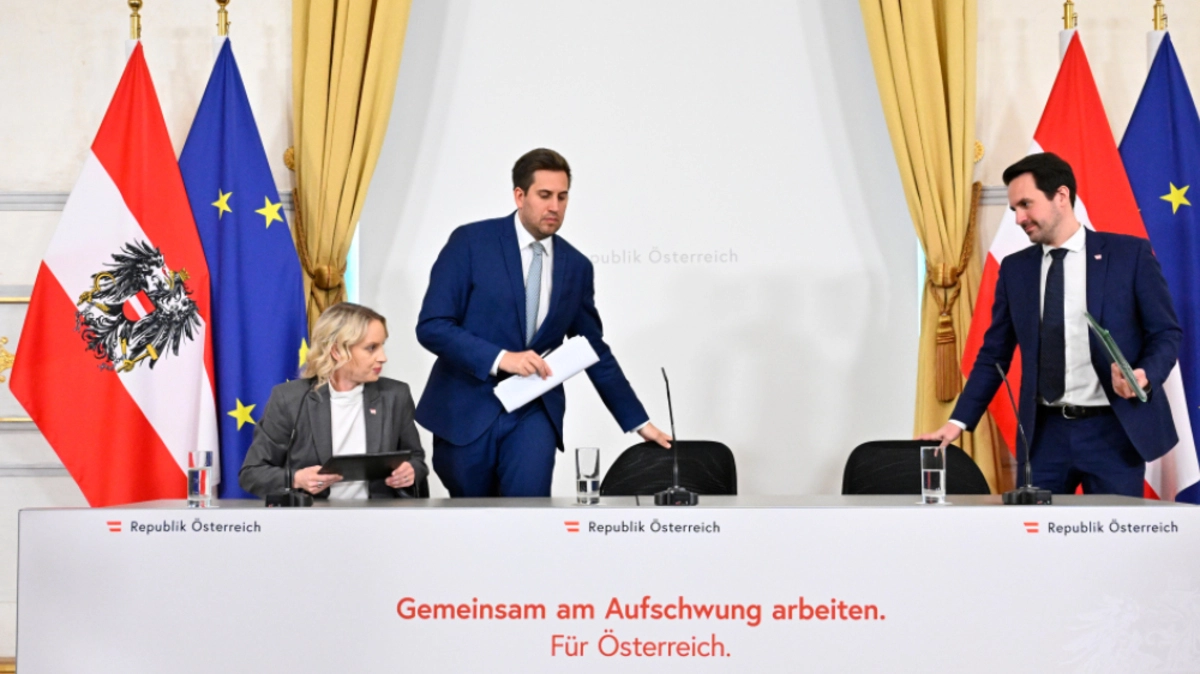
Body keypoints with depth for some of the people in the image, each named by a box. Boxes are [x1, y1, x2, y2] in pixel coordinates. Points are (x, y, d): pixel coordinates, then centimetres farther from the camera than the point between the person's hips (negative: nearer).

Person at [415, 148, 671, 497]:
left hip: (532, 410, 2)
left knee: (529, 497, -21)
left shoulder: (576, 265, 5)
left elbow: (595, 352, 13)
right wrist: (500, 358, -25)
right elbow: (431, 326, -13)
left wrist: (640, 422, 12)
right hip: (467, 408, -2)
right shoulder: (470, 242, -8)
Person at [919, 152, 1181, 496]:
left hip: (1113, 429, -3)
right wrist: (959, 420, 3)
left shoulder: (1130, 253, -1)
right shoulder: (1015, 268, 9)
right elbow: (994, 353, 11)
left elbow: (1166, 333, 1)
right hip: (1045, 432, 3)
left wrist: (1145, 375, -20)